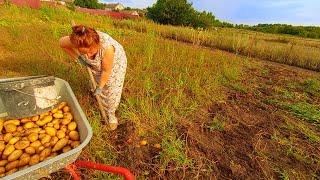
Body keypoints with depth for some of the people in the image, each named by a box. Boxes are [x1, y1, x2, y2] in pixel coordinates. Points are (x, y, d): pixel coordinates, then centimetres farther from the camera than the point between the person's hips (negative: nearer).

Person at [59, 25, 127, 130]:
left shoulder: (107, 47, -44)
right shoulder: (76, 41, -32)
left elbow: (107, 71, -29)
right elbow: (62, 43, -6)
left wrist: (100, 87, -16)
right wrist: (78, 58, -12)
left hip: (115, 62, -3)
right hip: (97, 64, 4)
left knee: (113, 91, -1)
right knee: (102, 91, 11)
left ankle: (111, 114, 25)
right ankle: (105, 110, 38)